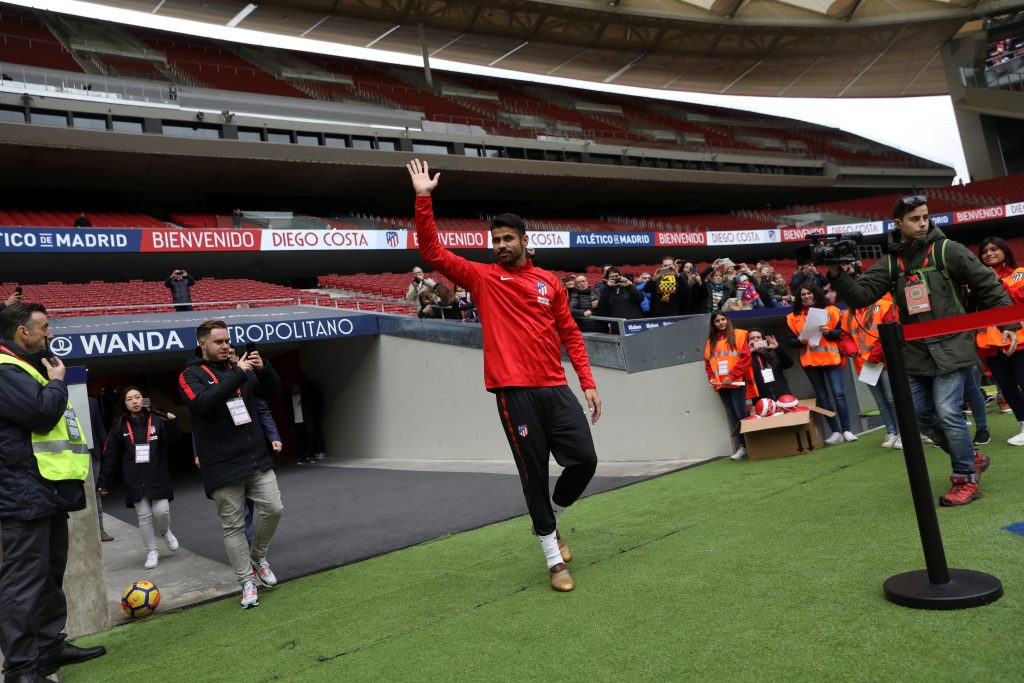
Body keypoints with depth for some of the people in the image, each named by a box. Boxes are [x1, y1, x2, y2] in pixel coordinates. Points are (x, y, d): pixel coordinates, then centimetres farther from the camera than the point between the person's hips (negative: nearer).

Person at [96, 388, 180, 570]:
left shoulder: (156, 419, -1)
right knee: (144, 516, 2)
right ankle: (151, 552, 17)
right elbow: (111, 456, 5)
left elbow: (171, 442, -6)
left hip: (158, 476, -1)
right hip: (135, 480, 1)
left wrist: (170, 425, -23)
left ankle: (164, 532, 26)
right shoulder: (120, 426, 4)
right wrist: (104, 482, 3)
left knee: (161, 511, -8)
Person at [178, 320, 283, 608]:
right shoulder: (190, 375, -2)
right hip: (222, 466, -4)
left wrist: (263, 368, -10)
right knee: (233, 526, 2)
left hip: (256, 457, 4)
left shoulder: (238, 369, 12)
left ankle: (258, 556, 24)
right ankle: (248, 583, 12)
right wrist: (238, 375, -24)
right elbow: (202, 403, -21)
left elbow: (272, 391, 10)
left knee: (273, 508, -2)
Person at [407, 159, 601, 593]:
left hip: (555, 388, 3)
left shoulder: (549, 283, 12)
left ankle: (549, 520, 29)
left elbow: (570, 334, 13)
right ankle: (554, 559, 16)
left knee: (584, 459, -1)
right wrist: (423, 199, -9)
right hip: (514, 391, -3)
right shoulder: (482, 278, 5)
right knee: (534, 472, 2)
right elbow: (433, 253, -3)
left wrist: (587, 383, 6)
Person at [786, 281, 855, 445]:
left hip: (831, 358, -2)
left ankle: (846, 430, -1)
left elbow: (841, 332, 2)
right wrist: (801, 341, -14)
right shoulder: (794, 316, 7)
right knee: (822, 397, 4)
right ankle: (836, 432, 10)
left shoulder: (830, 310, 5)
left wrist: (829, 332, -17)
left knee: (839, 393, -7)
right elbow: (791, 341, 6)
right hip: (809, 361, 2)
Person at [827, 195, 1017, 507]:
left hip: (951, 346, -5)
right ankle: (971, 457, 29)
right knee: (920, 414, 8)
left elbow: (988, 285, -1)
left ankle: (966, 479, 7)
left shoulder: (947, 250, -4)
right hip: (915, 352, 5)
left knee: (948, 412, -10)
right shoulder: (889, 263, 6)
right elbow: (861, 296, -3)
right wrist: (837, 275, -19)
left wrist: (1009, 324, -7)